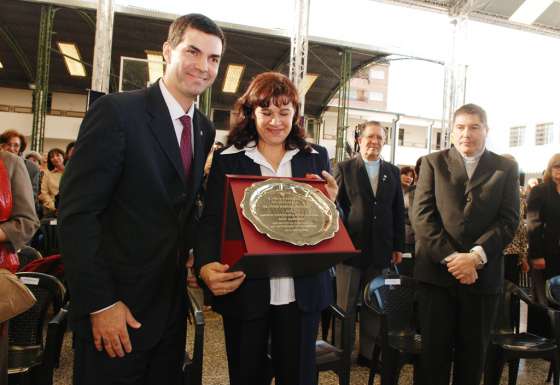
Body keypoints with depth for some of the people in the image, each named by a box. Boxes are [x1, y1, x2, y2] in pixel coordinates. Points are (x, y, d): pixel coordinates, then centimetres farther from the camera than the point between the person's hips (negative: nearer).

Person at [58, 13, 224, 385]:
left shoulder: (205, 129, 6)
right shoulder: (116, 111, -14)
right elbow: (76, 213, -17)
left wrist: (192, 257, 3)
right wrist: (100, 304, -17)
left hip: (172, 305, 6)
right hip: (115, 307, -6)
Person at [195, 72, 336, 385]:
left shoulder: (316, 157, 5)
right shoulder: (227, 159, 1)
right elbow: (211, 221, -2)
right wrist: (206, 266, -21)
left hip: (302, 290, 1)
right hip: (244, 289, 0)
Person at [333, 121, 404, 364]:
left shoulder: (393, 172, 10)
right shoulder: (344, 168, -1)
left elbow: (399, 211, 10)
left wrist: (398, 246, 7)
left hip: (381, 250, 3)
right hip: (350, 247, -3)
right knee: (345, 306, 7)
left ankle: (367, 353, 27)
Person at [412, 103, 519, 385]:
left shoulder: (506, 168, 9)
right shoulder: (433, 162, 6)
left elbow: (509, 220, 0)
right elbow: (422, 214, -3)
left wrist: (475, 255, -14)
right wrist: (450, 256, -13)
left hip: (483, 274, 1)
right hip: (436, 271, -1)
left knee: (473, 352, 12)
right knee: (435, 350, 6)